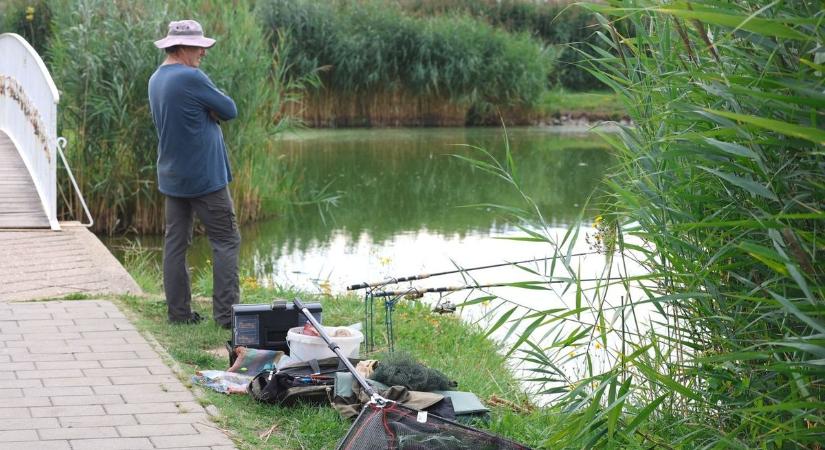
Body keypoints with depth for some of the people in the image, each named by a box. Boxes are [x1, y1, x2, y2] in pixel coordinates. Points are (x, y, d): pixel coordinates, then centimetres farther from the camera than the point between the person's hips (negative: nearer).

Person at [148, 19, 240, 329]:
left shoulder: (156, 80, 10)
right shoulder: (190, 77, -18)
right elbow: (230, 110, -11)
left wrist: (206, 111, 0)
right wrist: (211, 109, 7)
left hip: (172, 177, 9)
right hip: (205, 176, -8)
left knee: (175, 243, 9)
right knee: (226, 241, -2)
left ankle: (178, 311, 12)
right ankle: (226, 312, -5)